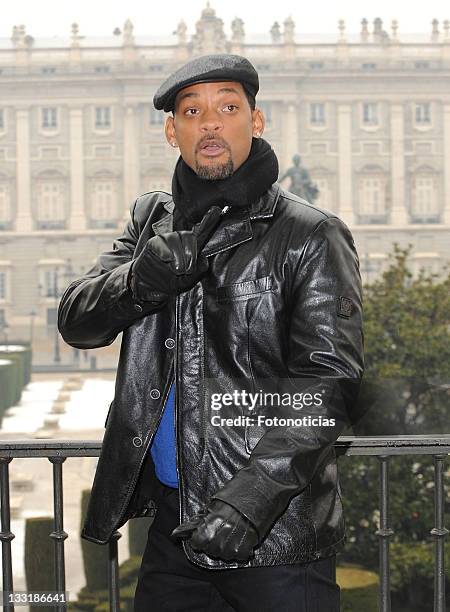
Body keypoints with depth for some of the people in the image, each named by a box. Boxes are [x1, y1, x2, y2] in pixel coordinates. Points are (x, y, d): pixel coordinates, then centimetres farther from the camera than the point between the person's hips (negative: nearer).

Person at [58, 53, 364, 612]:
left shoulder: (311, 236, -7)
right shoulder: (151, 220, 10)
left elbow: (328, 380, -14)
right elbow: (75, 321, 5)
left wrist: (249, 498, -24)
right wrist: (143, 279, -17)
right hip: (173, 520, 5)